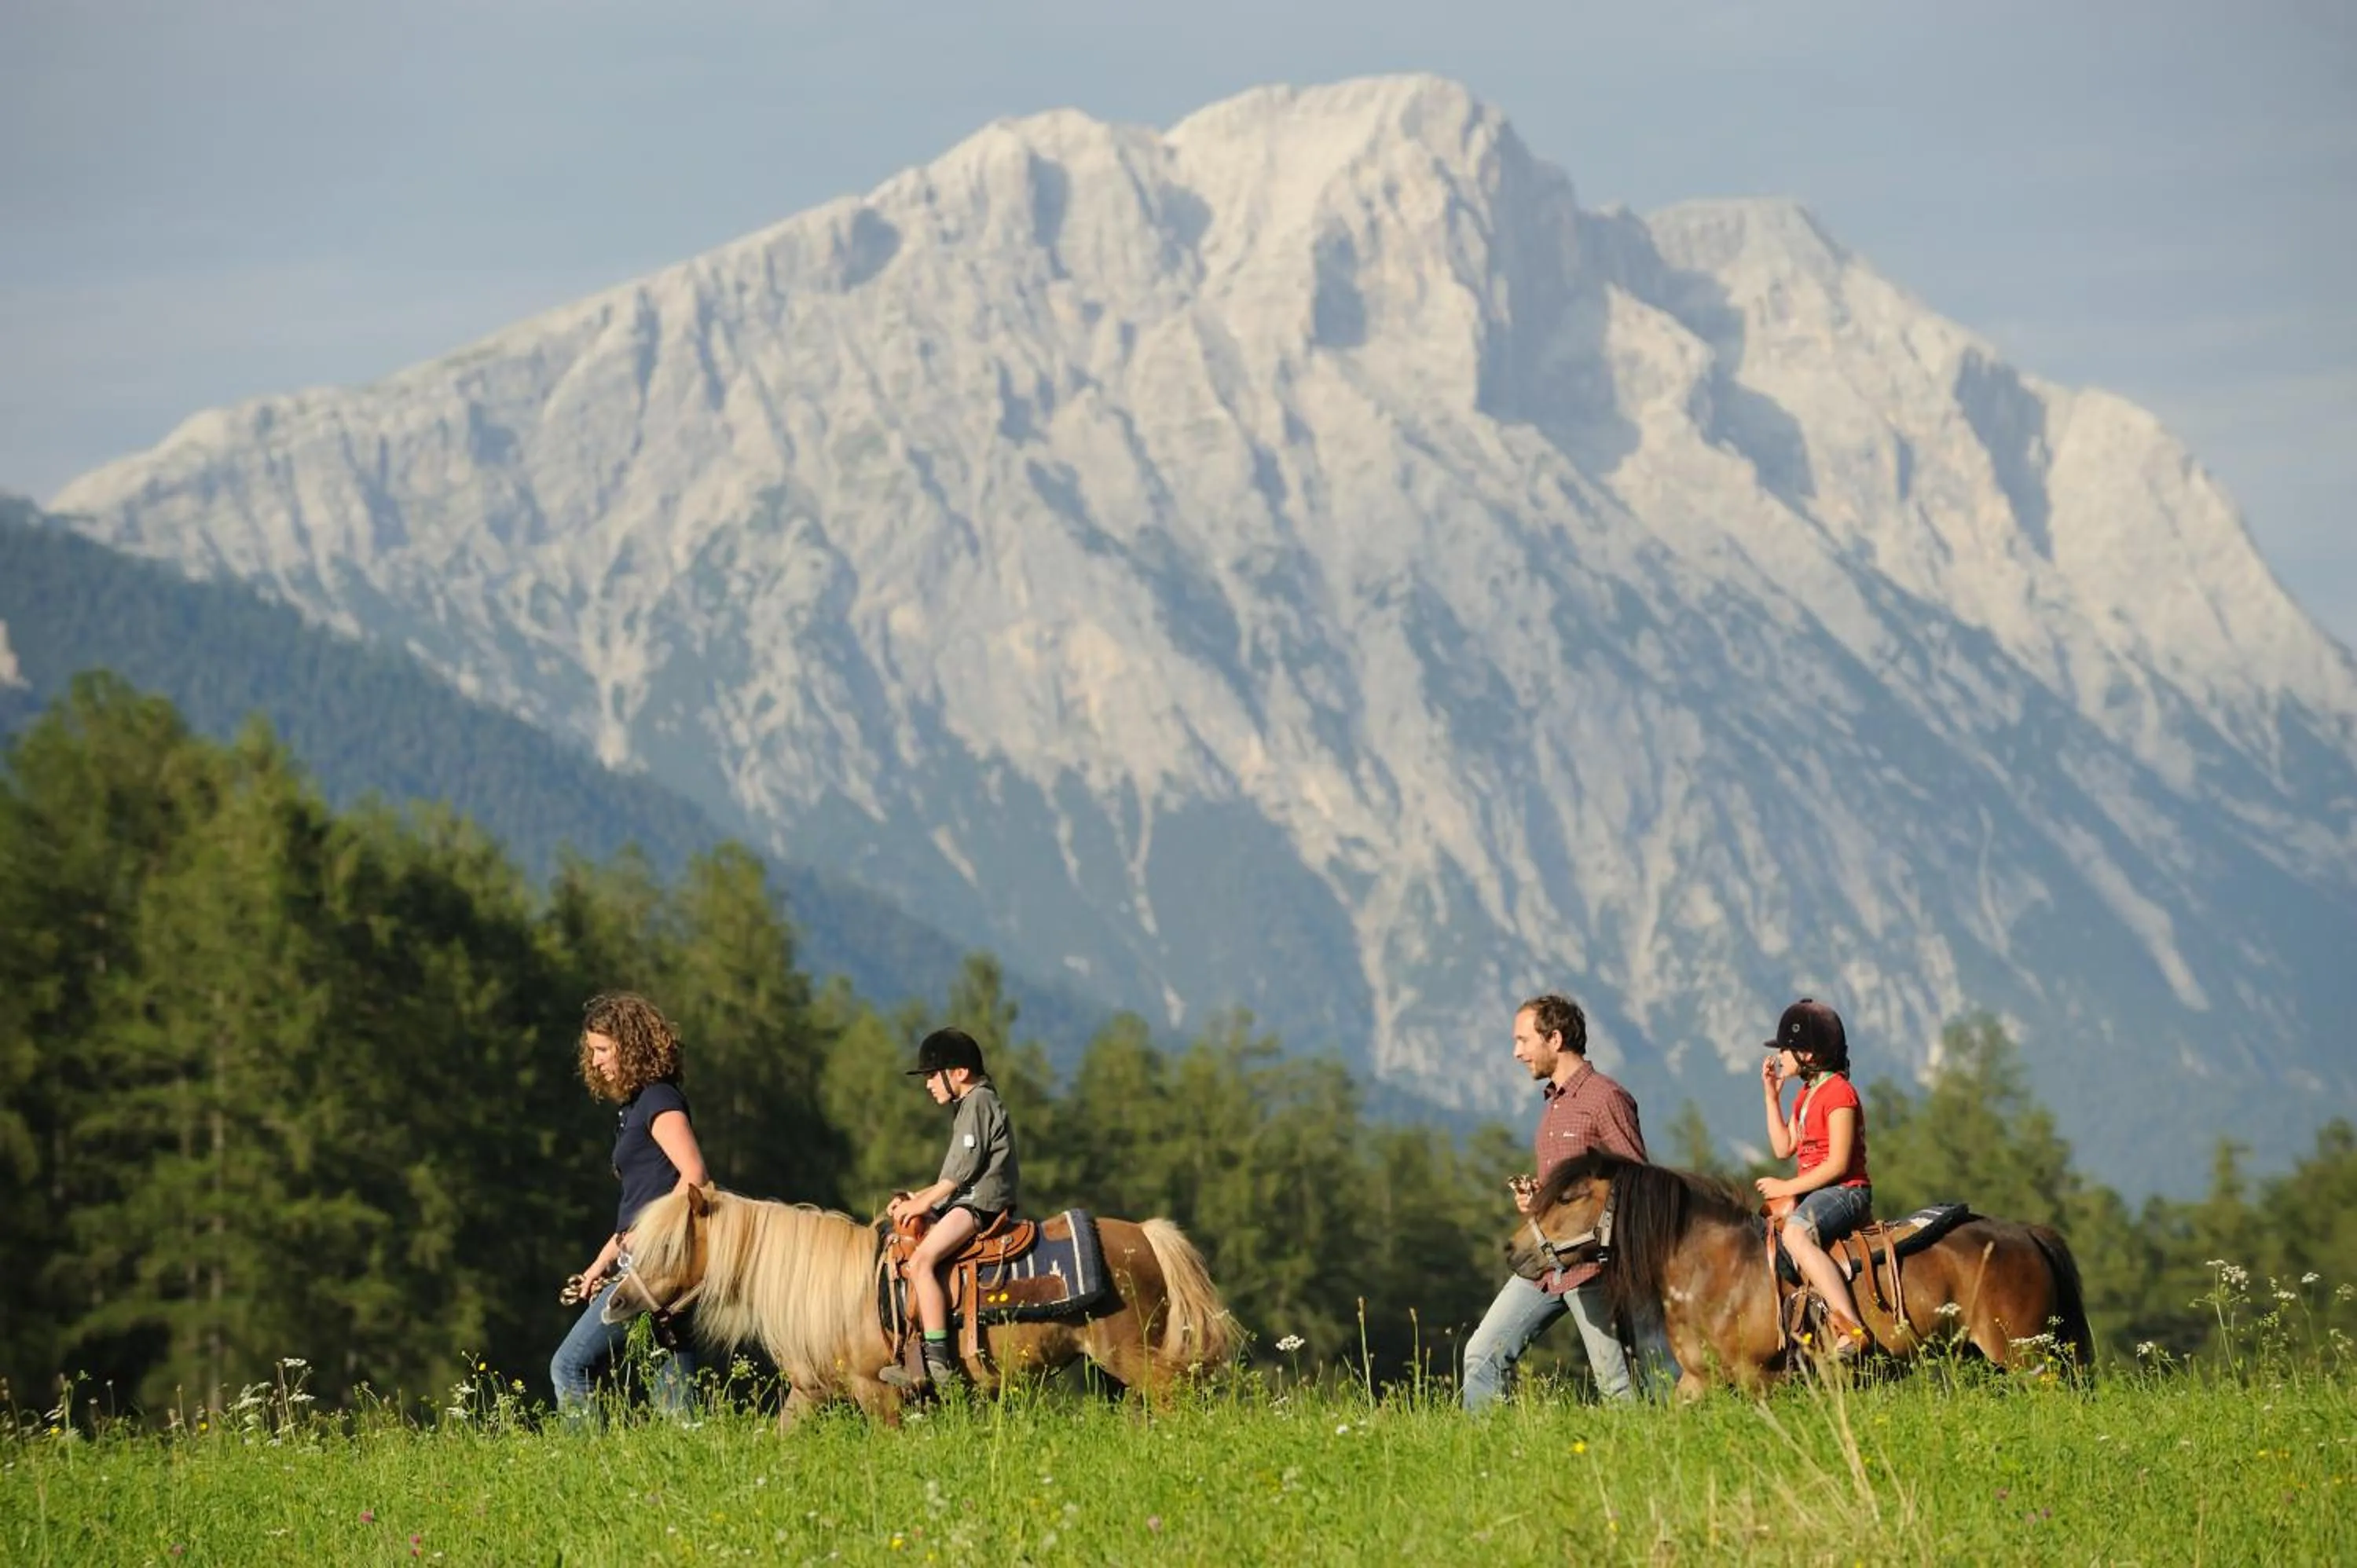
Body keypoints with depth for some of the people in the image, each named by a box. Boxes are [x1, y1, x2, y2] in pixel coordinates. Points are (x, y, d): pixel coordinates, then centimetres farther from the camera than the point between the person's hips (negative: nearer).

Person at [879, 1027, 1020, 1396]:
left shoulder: (978, 1102, -6)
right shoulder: (969, 1106, 26)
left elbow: (965, 1167, -14)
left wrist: (924, 1203, -12)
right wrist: (918, 1198, 16)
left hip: (980, 1201, -12)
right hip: (968, 1200, 12)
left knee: (921, 1261, -26)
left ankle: (940, 1362, -33)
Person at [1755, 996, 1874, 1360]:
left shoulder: (1838, 1092, -14)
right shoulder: (1806, 1096, 18)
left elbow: (1838, 1163, -19)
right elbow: (1784, 1149, 17)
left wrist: (1788, 1187, -18)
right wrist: (1771, 1097, 14)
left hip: (1845, 1190, -11)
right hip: (1811, 1191, 11)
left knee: (1796, 1233, -38)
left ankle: (1850, 1328, -48)